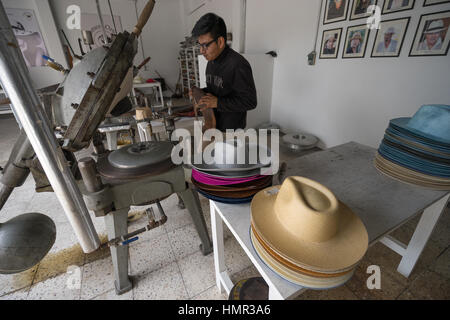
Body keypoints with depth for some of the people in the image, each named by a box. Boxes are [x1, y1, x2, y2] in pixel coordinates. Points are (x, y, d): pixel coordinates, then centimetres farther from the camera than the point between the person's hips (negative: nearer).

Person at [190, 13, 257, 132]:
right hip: (213, 121, 8)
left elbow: (250, 102, -21)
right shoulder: (212, 61, 7)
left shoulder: (238, 65, -21)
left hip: (231, 128, -8)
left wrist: (218, 102, -23)